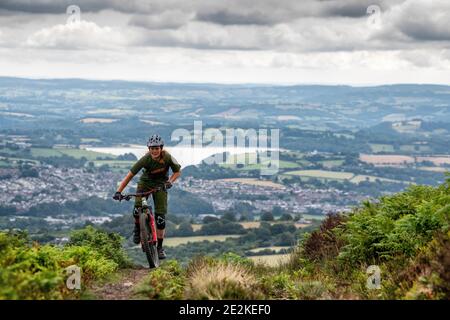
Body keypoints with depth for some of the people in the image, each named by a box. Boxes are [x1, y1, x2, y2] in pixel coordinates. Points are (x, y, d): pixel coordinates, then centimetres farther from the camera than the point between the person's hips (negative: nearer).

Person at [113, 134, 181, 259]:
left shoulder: (167, 157, -24)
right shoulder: (145, 159, -27)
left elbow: (177, 171, -8)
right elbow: (130, 175, -25)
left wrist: (170, 181, -28)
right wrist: (118, 191, -33)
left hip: (160, 185, 1)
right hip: (145, 182, -1)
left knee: (160, 217, -6)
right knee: (137, 210, -24)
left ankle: (160, 247, 8)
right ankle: (137, 228, 11)